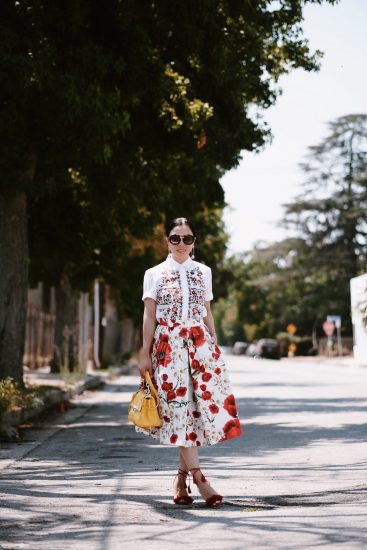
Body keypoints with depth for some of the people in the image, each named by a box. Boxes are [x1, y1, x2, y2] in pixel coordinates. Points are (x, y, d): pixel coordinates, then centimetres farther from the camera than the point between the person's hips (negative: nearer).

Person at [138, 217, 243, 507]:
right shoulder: (155, 274, 7)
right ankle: (199, 479, -11)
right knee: (179, 405, -9)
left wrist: (215, 346, 10)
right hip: (168, 345, -2)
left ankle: (182, 475, 7)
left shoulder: (203, 272, 14)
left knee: (204, 402, -5)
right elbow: (149, 316, 4)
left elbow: (207, 313, 16)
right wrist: (145, 353, -1)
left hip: (200, 342, 3)